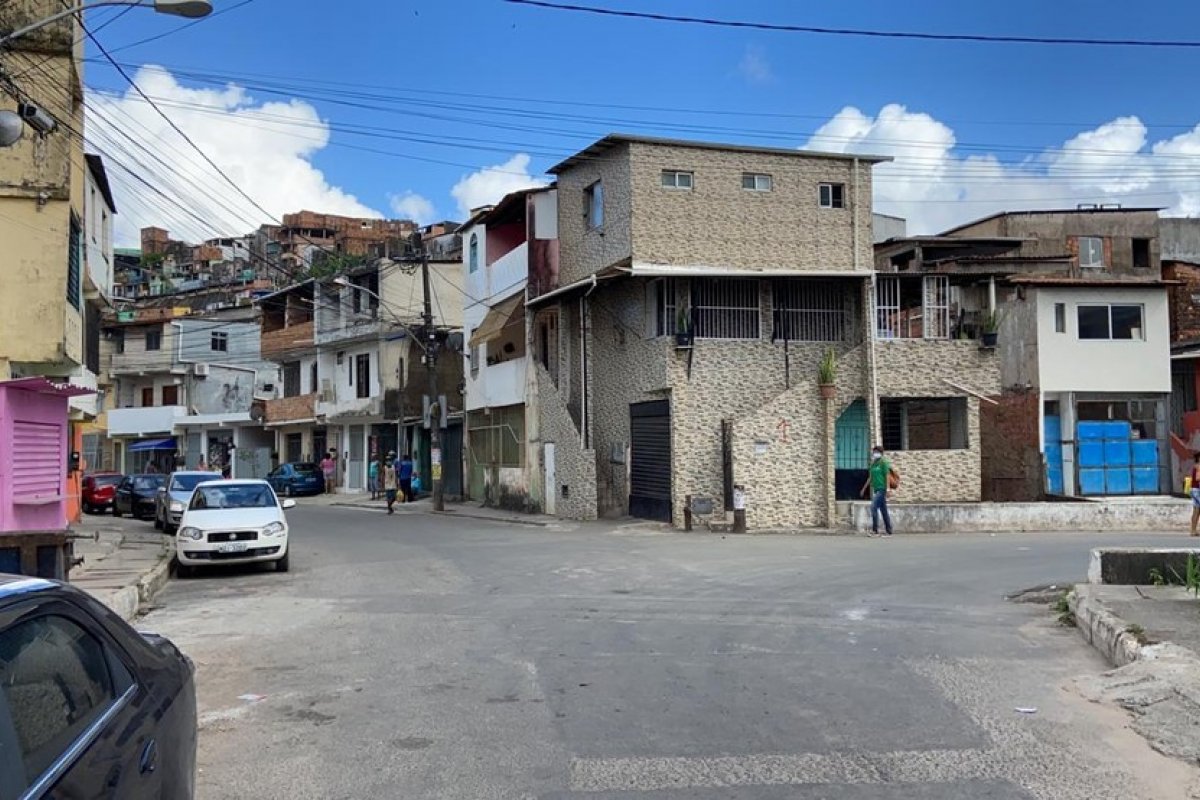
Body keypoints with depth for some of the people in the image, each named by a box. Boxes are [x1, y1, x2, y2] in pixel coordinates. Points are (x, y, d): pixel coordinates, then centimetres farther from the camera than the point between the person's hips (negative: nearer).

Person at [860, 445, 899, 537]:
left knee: (874, 507, -16)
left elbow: (888, 475, -13)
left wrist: (887, 488, -21)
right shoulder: (873, 464, 16)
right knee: (884, 510, 10)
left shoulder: (883, 462, -6)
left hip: (882, 489, -8)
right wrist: (864, 488, 24)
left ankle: (875, 530, -16)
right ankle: (889, 532, 14)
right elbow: (870, 477, 23)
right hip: (876, 489, 8)